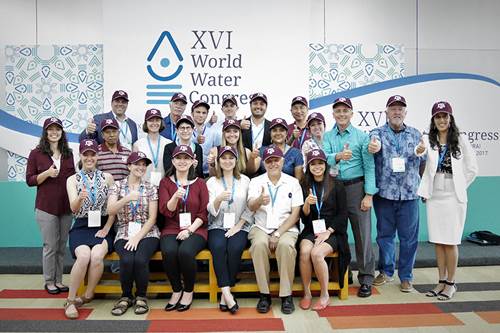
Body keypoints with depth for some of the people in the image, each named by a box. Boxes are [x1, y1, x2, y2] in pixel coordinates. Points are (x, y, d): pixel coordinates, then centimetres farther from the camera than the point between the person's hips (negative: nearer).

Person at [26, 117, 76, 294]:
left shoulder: (68, 153, 9)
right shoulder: (36, 154, -1)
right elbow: (29, 180, -2)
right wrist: (46, 173, -18)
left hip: (66, 207, 4)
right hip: (46, 207, -3)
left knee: (62, 246, 9)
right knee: (50, 246, 1)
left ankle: (58, 280, 20)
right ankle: (49, 282, 16)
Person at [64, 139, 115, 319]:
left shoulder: (107, 177, 6)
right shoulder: (72, 179, 7)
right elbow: (74, 208, -8)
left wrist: (106, 229, -7)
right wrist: (80, 198, -30)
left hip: (103, 226, 0)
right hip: (81, 227, 0)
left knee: (97, 255, -29)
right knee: (84, 255, -30)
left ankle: (87, 295, -5)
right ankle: (71, 300, -11)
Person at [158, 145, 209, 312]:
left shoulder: (200, 183, 8)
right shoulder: (165, 182, 10)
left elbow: (204, 213, 2)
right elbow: (166, 211, -2)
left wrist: (190, 230, -11)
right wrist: (175, 196, -21)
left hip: (195, 230, -1)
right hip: (171, 229, 1)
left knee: (185, 251, -32)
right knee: (169, 251, -31)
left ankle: (188, 292, -6)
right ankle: (176, 290, -5)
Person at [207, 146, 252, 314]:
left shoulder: (245, 180, 8)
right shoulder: (212, 182, 9)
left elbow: (249, 209, 5)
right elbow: (212, 211, -1)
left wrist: (237, 226, -7)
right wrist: (218, 199, -23)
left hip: (239, 227, 0)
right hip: (217, 227, 0)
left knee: (235, 248, -30)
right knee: (218, 247, -30)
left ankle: (225, 293, -17)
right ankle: (227, 293, -26)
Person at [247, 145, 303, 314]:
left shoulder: (293, 182, 5)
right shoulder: (256, 182, 6)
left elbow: (295, 214, 0)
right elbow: (251, 207, -11)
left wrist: (278, 234, -12)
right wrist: (260, 201, -36)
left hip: (286, 228, 0)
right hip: (261, 228, 1)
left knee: (285, 245, -33)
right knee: (259, 244, -32)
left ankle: (286, 295, -18)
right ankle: (264, 294, -17)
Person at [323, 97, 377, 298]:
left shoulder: (361, 136, 2)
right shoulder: (327, 137, 9)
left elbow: (369, 166, -3)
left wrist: (368, 195, -10)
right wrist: (338, 156, -29)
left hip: (356, 187, -2)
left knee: (362, 233, -2)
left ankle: (366, 279, 10)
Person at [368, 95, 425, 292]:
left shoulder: (415, 134, 10)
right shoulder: (378, 133, 3)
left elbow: (424, 161, 15)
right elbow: (374, 142, -22)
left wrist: (422, 152, -7)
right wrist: (373, 146, -43)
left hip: (409, 194, 1)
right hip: (384, 193, -1)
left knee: (409, 237, 4)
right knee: (385, 234, 10)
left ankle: (406, 276, 19)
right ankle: (386, 272, 27)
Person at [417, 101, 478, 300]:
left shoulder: (461, 140, -1)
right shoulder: (428, 140, 4)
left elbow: (472, 169, 2)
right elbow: (421, 152, -18)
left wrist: (458, 187, 0)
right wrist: (418, 150, -39)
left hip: (453, 198, -3)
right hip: (434, 197, 3)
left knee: (450, 242, 1)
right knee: (437, 241, 10)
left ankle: (450, 283, 16)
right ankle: (442, 281, 22)